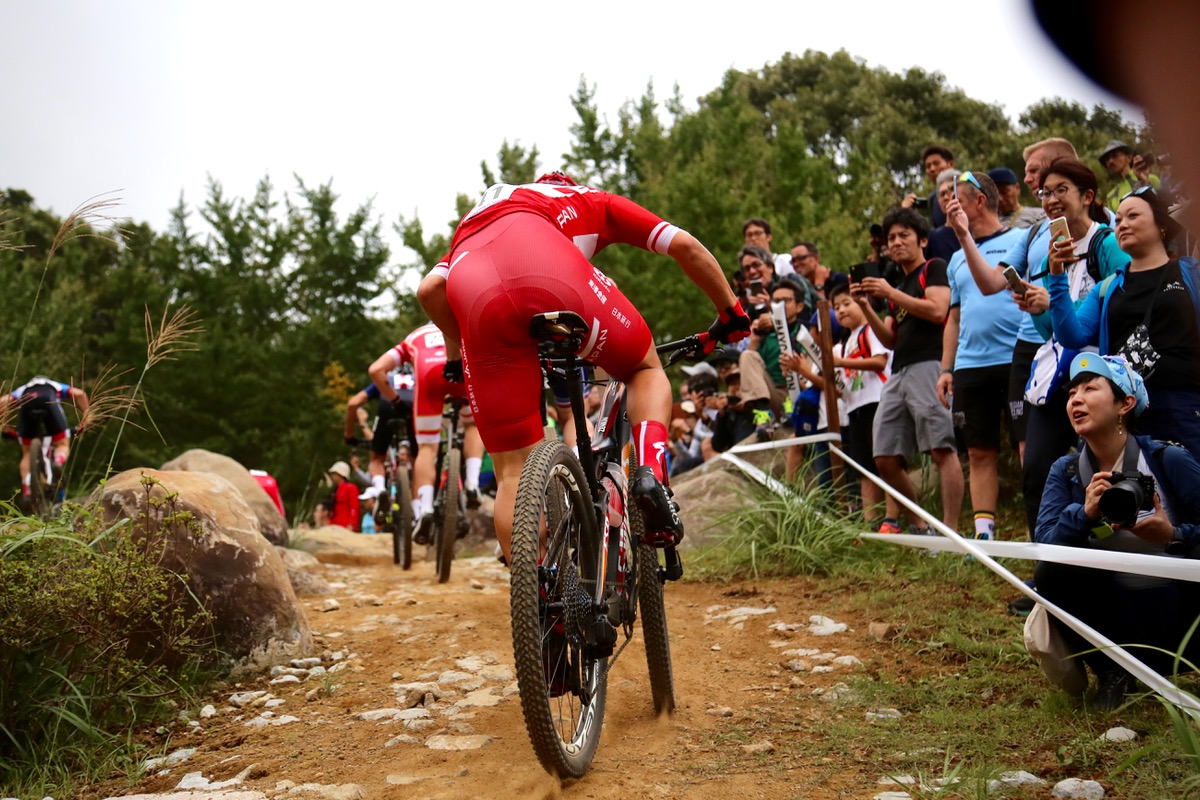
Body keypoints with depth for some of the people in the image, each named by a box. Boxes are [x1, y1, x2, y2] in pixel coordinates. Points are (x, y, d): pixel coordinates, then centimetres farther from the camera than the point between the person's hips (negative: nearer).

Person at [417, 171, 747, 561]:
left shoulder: (474, 218, 44)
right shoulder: (593, 200, 38)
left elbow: (429, 289, 29)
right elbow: (685, 244, 29)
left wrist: (456, 348, 43)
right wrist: (732, 313, 40)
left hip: (471, 290, 2)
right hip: (549, 270, -2)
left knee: (513, 471, 10)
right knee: (647, 369, 24)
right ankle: (650, 473, -1)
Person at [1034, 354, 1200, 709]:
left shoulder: (1169, 460, -10)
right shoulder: (1065, 472, -2)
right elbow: (1042, 546, -14)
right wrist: (1085, 513, -30)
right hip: (1119, 624, 2)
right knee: (1051, 572, -25)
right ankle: (1111, 673, -1)